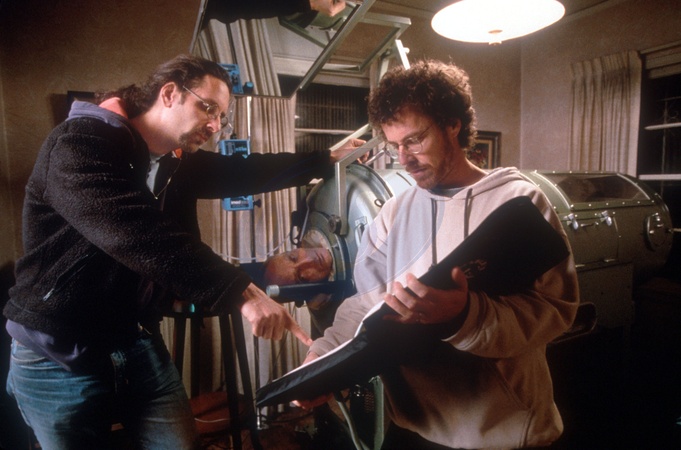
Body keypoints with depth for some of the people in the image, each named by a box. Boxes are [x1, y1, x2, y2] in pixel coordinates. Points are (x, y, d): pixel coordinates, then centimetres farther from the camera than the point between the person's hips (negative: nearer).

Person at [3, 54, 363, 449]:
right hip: (60, 357, -6)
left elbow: (247, 173, 13)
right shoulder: (79, 144, -20)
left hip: (139, 343, 6)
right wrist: (241, 292, -41)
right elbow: (135, 233, -35)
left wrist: (327, 160, 13)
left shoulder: (180, 162, 6)